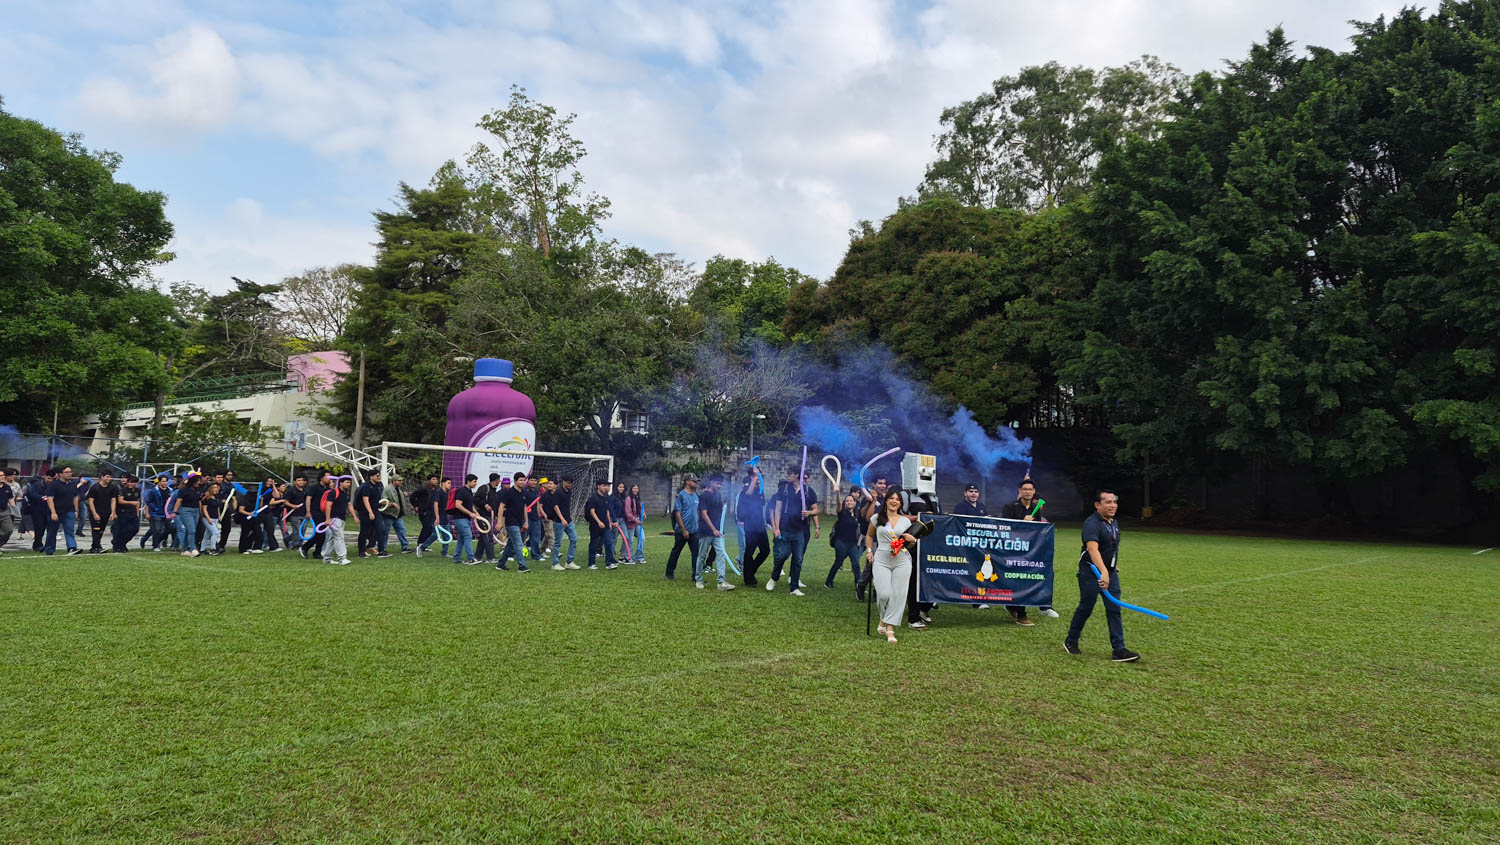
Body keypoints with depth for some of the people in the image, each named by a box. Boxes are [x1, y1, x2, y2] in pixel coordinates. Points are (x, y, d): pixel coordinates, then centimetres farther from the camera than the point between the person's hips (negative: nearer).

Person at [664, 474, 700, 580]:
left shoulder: (696, 496, 10)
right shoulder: (681, 495, -9)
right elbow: (677, 514, -12)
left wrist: (697, 526, 9)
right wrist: (684, 530, -15)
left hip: (694, 531, 5)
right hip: (682, 531, -5)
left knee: (696, 553, 1)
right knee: (676, 552, 7)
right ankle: (669, 573, 19)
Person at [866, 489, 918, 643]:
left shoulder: (905, 521, 11)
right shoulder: (877, 519, 7)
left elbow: (911, 543, 20)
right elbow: (869, 535, 22)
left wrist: (913, 540, -3)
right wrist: (869, 551, 9)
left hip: (902, 561, 2)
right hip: (881, 560, -2)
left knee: (898, 595, -5)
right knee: (883, 594, -14)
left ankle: (890, 628, 2)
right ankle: (884, 619, 16)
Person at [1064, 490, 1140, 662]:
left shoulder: (1114, 524, 9)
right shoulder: (1092, 524, -20)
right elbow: (1093, 549, -34)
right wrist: (1103, 572, -46)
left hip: (1110, 572, 7)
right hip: (1091, 573, -7)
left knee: (1114, 609, -1)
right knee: (1086, 608, 2)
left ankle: (1119, 650, -3)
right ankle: (1071, 641, 22)